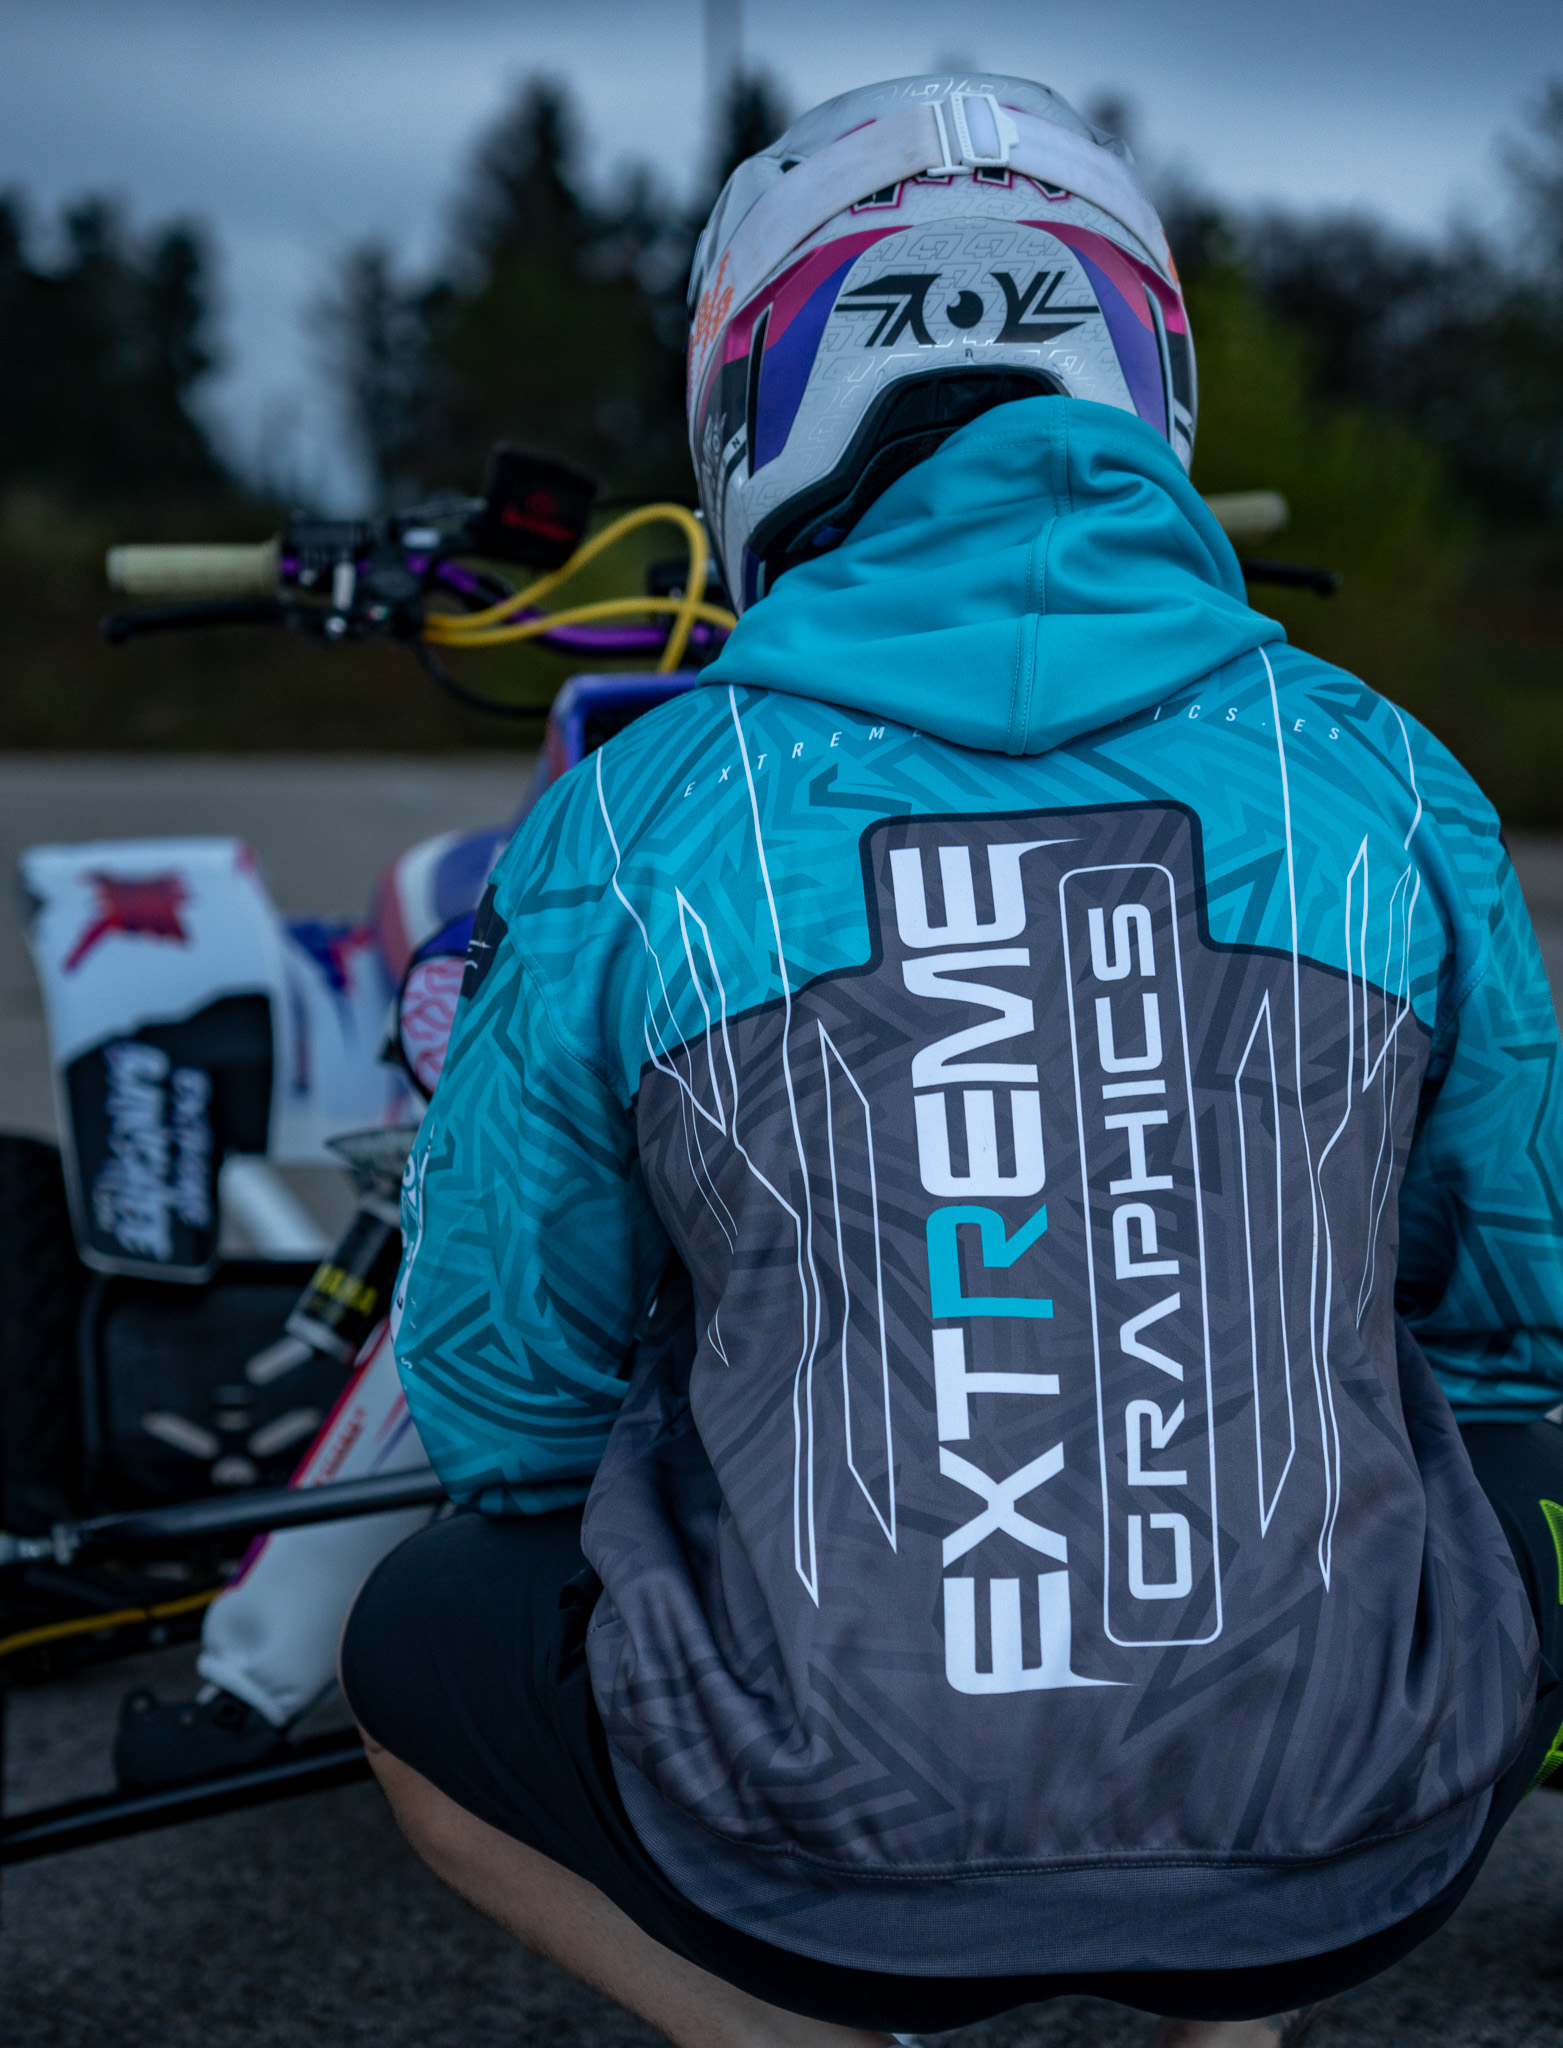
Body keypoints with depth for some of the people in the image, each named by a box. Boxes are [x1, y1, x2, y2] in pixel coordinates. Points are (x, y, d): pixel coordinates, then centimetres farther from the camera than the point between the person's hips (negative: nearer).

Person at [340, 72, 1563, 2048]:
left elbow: (501, 1397, 4)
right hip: (1356, 1852, 2)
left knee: (417, 1657, 28)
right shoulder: (1386, 786, -2)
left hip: (821, 1862, -1)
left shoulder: (623, 827, -6)